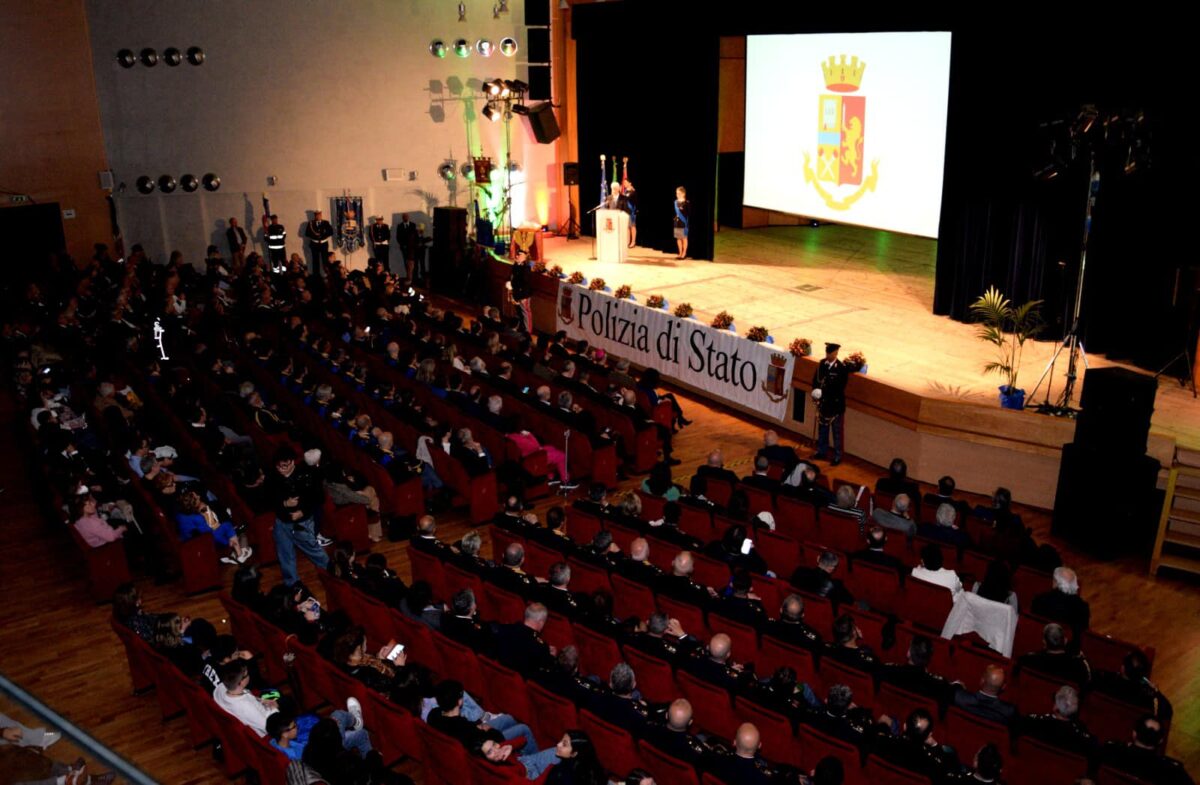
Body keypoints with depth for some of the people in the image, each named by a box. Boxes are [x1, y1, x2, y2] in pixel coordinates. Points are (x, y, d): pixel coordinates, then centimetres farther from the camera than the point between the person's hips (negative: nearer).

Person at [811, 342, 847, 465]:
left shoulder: (841, 368, -18)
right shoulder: (822, 363, 0)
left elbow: (840, 387, -19)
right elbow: (815, 379, 6)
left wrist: (824, 391, -23)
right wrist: (816, 390, -11)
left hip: (835, 404, -6)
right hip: (822, 401, 6)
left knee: (837, 431, 7)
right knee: (822, 428, 18)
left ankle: (837, 456, 17)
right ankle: (822, 451, 33)